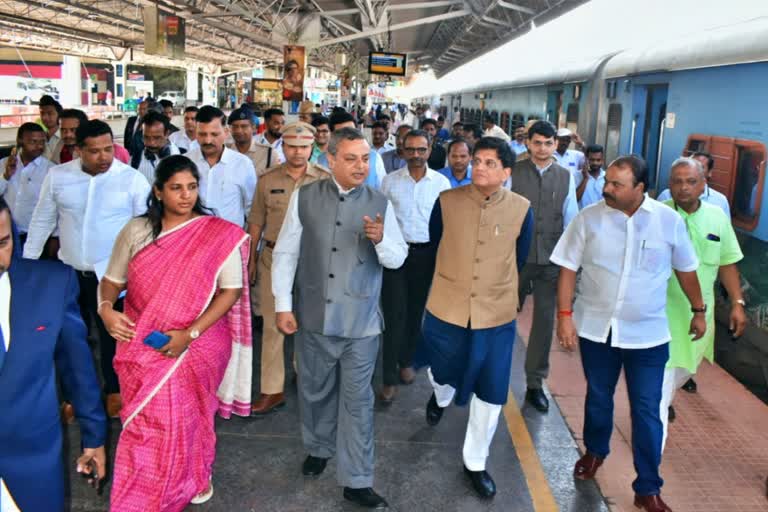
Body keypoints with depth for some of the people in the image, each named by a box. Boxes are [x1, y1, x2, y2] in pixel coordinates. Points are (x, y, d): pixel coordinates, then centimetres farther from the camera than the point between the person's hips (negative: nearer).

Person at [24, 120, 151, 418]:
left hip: (112, 274, -3)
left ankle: (113, 390, 32)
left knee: (112, 334, 9)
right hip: (70, 272, 3)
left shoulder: (133, 179, -9)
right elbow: (42, 221, 8)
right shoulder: (57, 176, -1)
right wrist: (27, 263, 9)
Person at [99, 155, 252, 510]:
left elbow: (231, 290, -11)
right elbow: (112, 279, 9)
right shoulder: (135, 231, 1)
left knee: (187, 417, 11)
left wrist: (189, 334, -19)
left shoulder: (220, 235, -8)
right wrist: (106, 308, -13)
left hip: (197, 346, -2)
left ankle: (194, 477, 39)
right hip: (141, 346, 2)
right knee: (145, 421, 8)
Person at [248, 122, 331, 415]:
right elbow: (256, 223, 7)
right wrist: (251, 259, 7)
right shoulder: (267, 180, 2)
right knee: (272, 325, 5)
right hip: (273, 258, 1)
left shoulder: (325, 180, -3)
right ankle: (272, 390, 14)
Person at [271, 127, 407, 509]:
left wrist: (380, 240, -21)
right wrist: (283, 305, -3)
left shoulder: (380, 203, -1)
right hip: (314, 317, 1)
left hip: (361, 321, -1)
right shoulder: (304, 197, -2)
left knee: (358, 401, 6)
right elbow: (285, 253, 1)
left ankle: (356, 481, 18)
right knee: (315, 392, 18)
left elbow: (398, 258, 1)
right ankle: (318, 449, 44)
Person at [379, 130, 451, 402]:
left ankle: (407, 361, 35)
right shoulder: (390, 180, 0)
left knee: (416, 312, 14)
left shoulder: (442, 183, -1)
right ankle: (390, 377, 4)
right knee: (394, 313, -3)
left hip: (426, 254, 1)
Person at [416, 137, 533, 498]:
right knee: (443, 374, 21)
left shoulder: (521, 210, -9)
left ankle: (475, 462, 30)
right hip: (445, 309, 0)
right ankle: (440, 397, 60)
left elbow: (518, 262, 7)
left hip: (497, 316, 0)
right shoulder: (446, 202, -9)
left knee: (489, 394, 8)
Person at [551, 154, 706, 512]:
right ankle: (595, 451, 45)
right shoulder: (588, 218, -9)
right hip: (595, 327, 1)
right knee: (598, 397, 18)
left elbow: (685, 269, 6)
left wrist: (699, 311, 13)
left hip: (647, 333, -1)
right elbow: (568, 268, -4)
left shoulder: (669, 220, -8)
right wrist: (565, 315, -9)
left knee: (646, 410, 4)